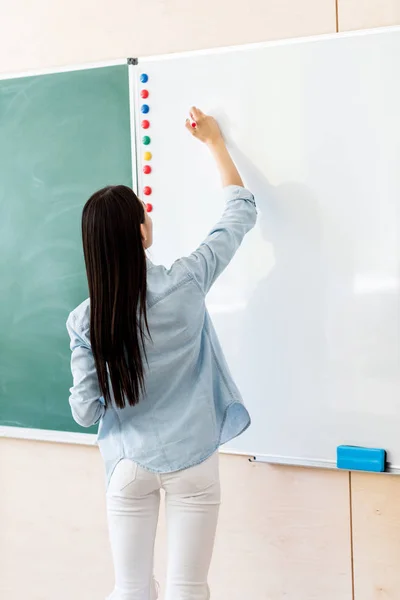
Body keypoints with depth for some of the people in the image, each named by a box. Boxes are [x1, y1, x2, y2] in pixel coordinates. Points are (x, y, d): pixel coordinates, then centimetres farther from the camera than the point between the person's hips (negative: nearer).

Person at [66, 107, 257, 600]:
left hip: (128, 466, 1)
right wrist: (214, 141, 11)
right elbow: (242, 212, -1)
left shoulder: (84, 321, -12)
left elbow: (84, 412, -7)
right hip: (191, 463, -1)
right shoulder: (184, 285, -15)